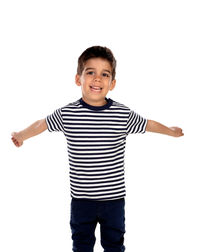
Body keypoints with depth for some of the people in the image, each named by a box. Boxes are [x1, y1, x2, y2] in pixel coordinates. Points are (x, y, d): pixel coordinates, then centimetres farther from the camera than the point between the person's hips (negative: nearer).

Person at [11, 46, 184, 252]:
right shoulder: (66, 114, -10)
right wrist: (21, 136, 23)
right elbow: (42, 124, 8)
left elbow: (148, 124, 8)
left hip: (114, 196, 0)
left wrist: (171, 131, 22)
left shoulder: (124, 114, -10)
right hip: (81, 196, 0)